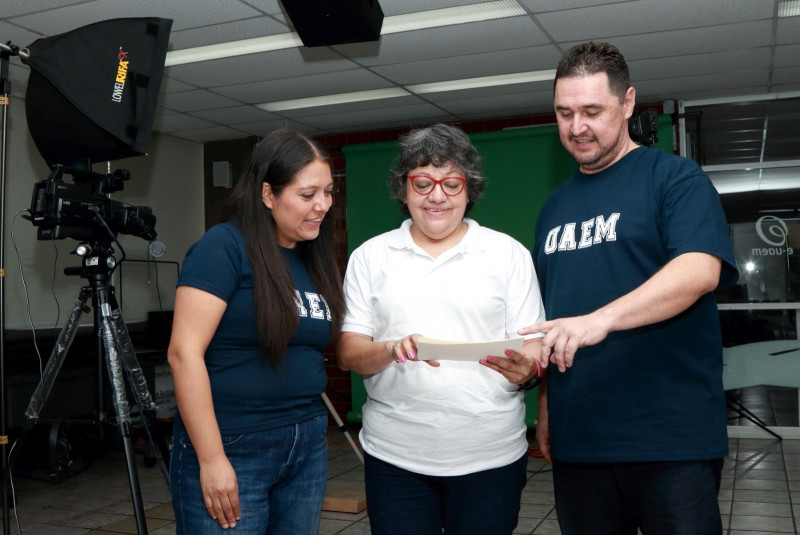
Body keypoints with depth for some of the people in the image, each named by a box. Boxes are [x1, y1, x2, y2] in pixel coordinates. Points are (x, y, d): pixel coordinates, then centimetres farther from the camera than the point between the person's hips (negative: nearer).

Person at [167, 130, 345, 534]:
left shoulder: (315, 258, 9)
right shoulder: (224, 246, -12)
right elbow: (184, 353, -17)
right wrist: (211, 460, -18)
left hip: (308, 444, 7)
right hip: (231, 448, -6)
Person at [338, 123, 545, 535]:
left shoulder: (508, 253, 3)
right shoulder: (370, 257, 6)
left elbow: (534, 348, 2)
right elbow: (348, 353, 1)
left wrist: (525, 367, -21)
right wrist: (392, 350, -20)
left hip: (490, 455, 0)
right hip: (394, 455, 1)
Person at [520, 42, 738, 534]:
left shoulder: (674, 177, -2)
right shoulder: (555, 206, 15)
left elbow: (700, 269, -19)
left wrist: (600, 319, -32)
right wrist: (546, 405, 15)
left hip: (671, 439, -5)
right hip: (576, 440, 5)